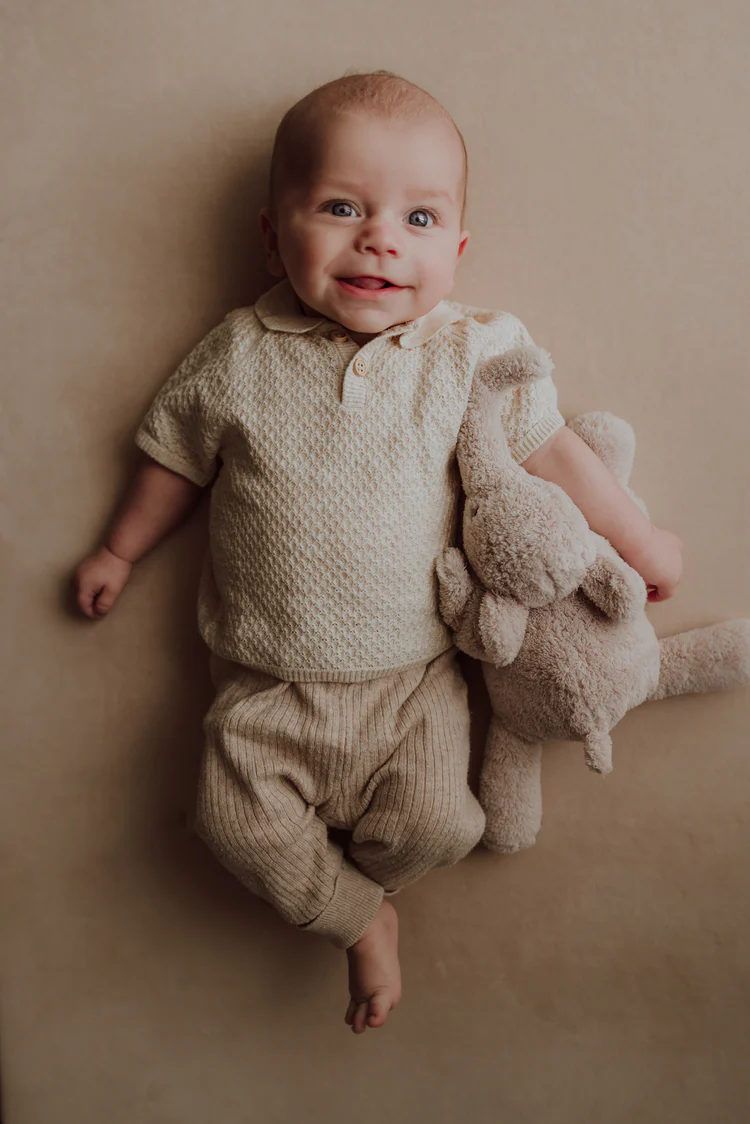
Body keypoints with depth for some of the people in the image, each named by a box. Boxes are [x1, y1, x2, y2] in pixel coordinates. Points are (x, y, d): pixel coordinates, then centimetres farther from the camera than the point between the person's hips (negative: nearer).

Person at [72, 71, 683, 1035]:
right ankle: (360, 917, 16)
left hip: (412, 675, 0)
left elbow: (552, 453, 4)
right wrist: (120, 552, 17)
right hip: (266, 684, 1)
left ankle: (343, 878, 22)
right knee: (238, 823, -11)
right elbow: (175, 459, 10)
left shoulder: (472, 356, -6)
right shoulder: (240, 357, -6)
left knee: (433, 820, -13)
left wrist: (638, 541, 11)